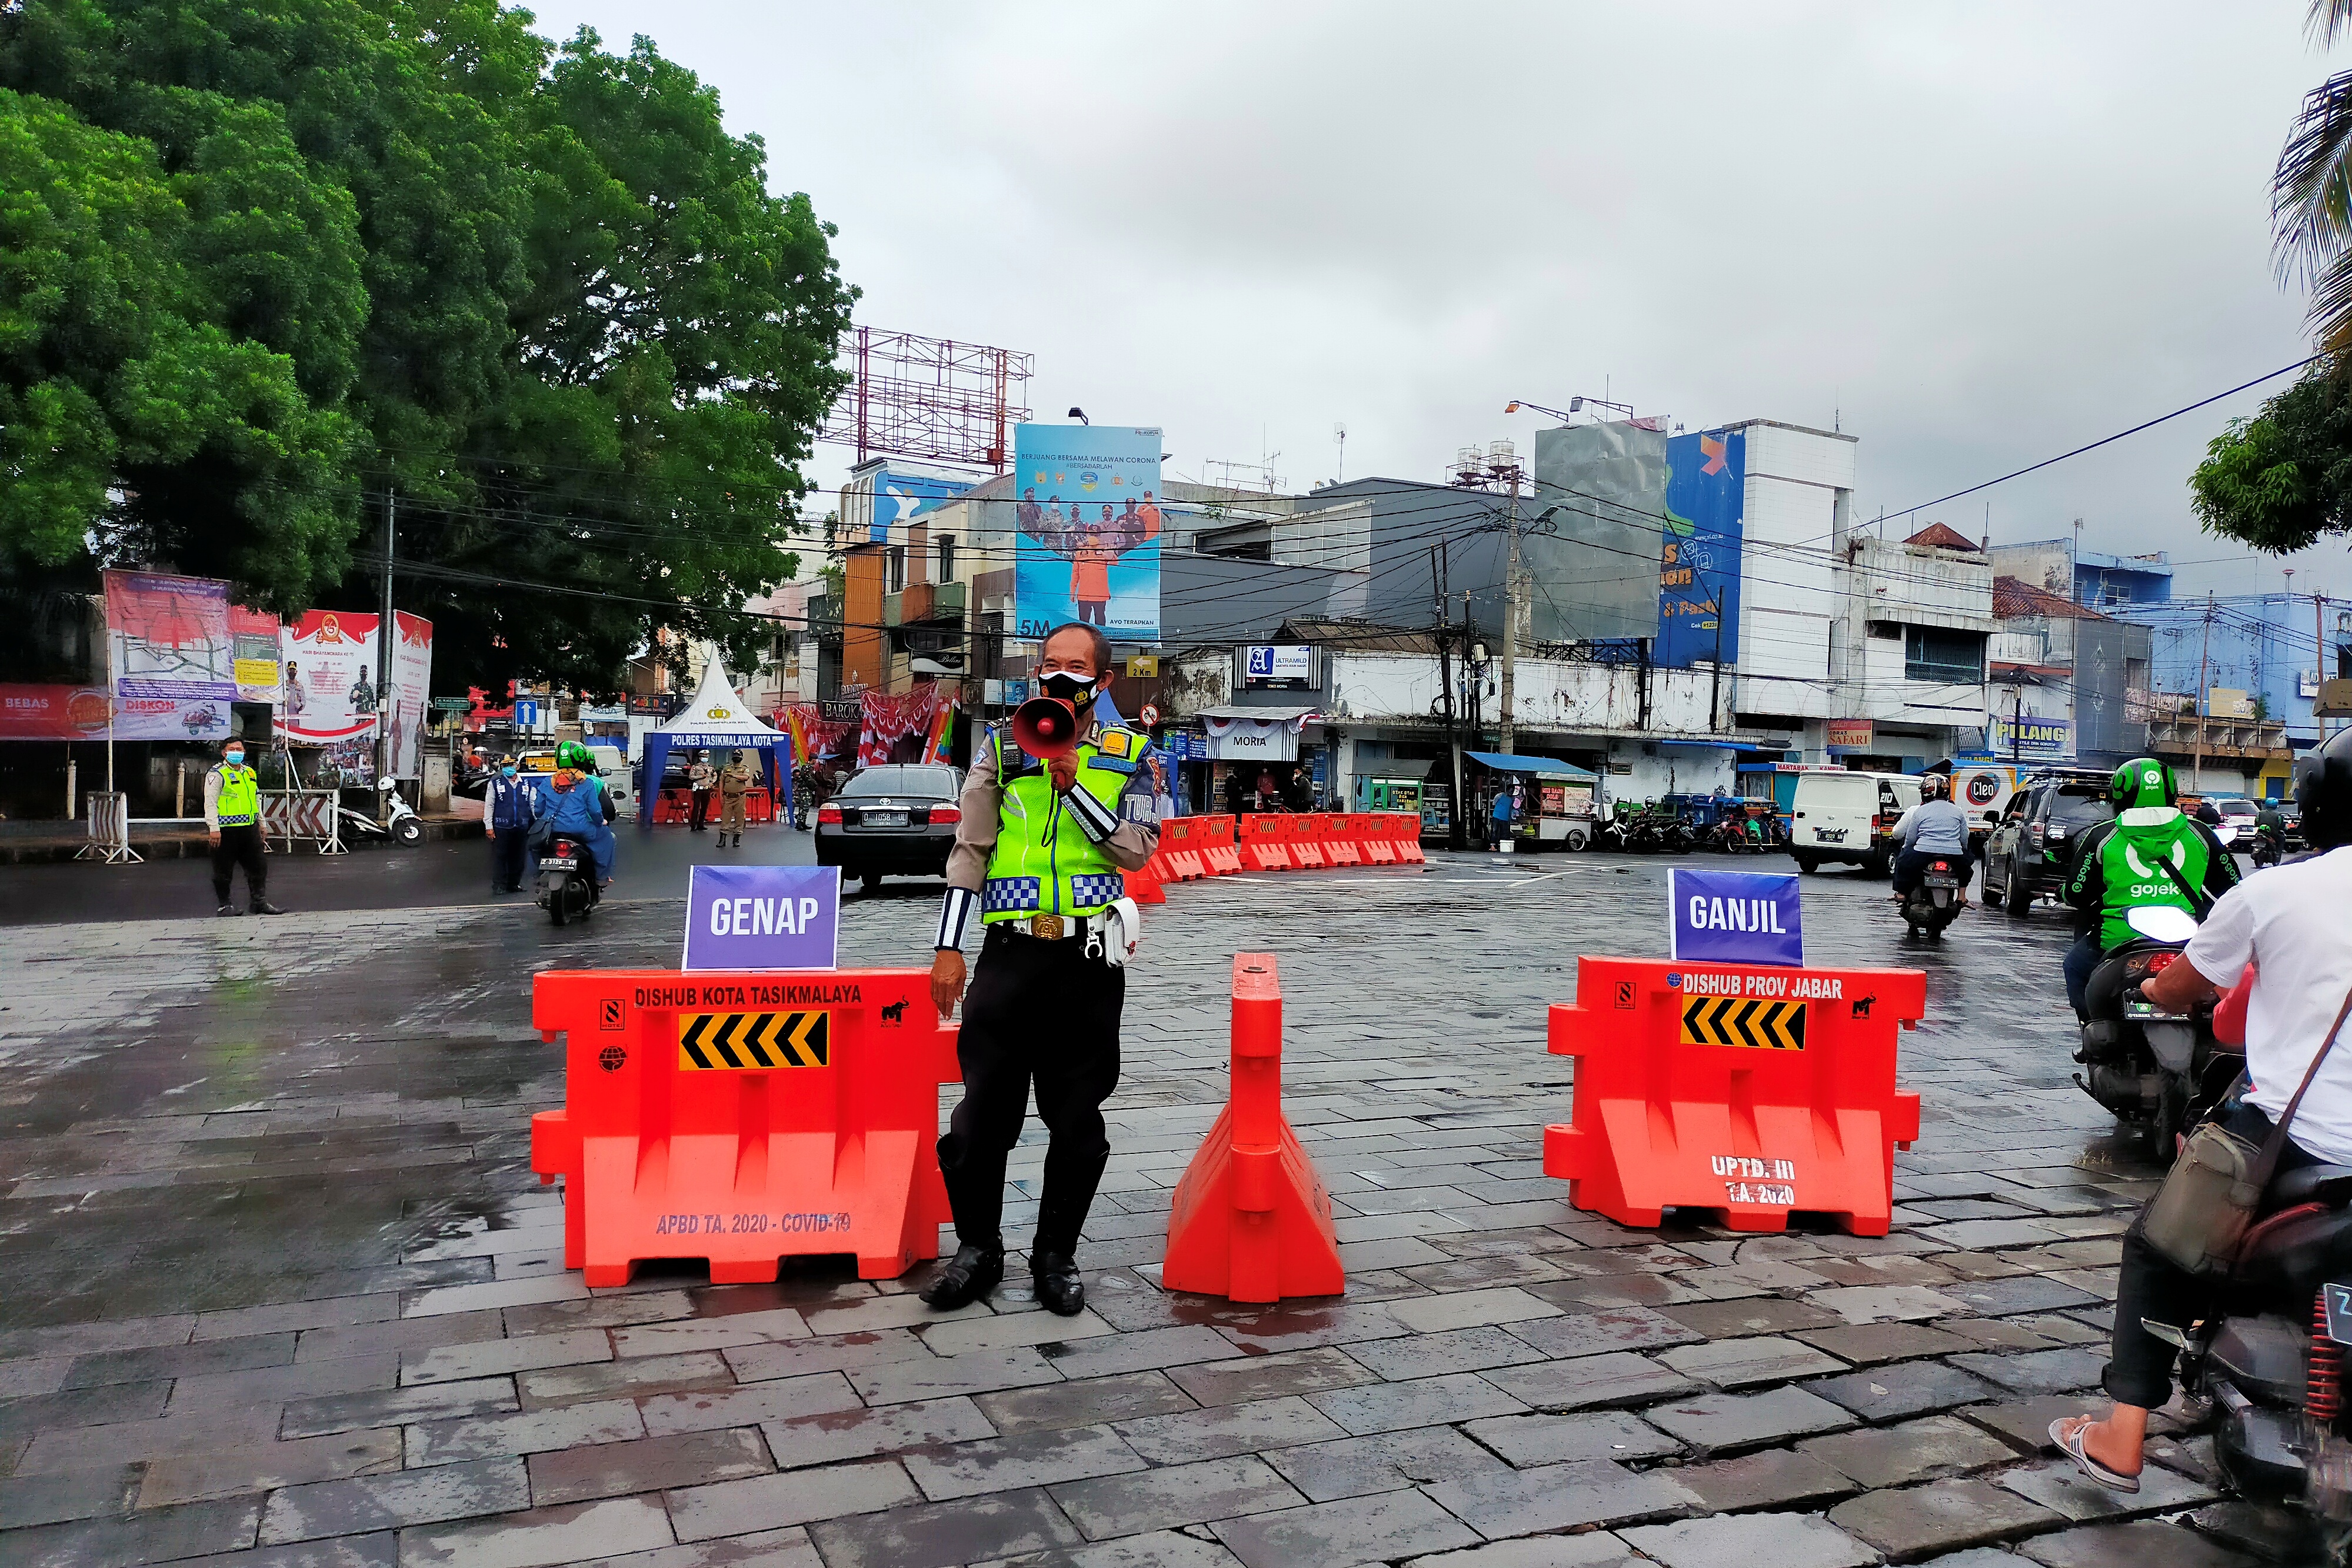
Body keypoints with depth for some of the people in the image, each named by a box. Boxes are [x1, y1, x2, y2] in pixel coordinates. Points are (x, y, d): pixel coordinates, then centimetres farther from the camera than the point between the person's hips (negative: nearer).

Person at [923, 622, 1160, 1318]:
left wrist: (1072, 784, -15)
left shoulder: (1129, 754, 7)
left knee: (1077, 1117, 7)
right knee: (984, 1109, 2)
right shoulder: (1003, 747, 8)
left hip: (1090, 958, 0)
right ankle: (978, 1248, 20)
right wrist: (948, 947, 2)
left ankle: (1056, 1254, 22)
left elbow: (1137, 849, -6)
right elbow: (969, 851, 7)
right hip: (1011, 951, 0)